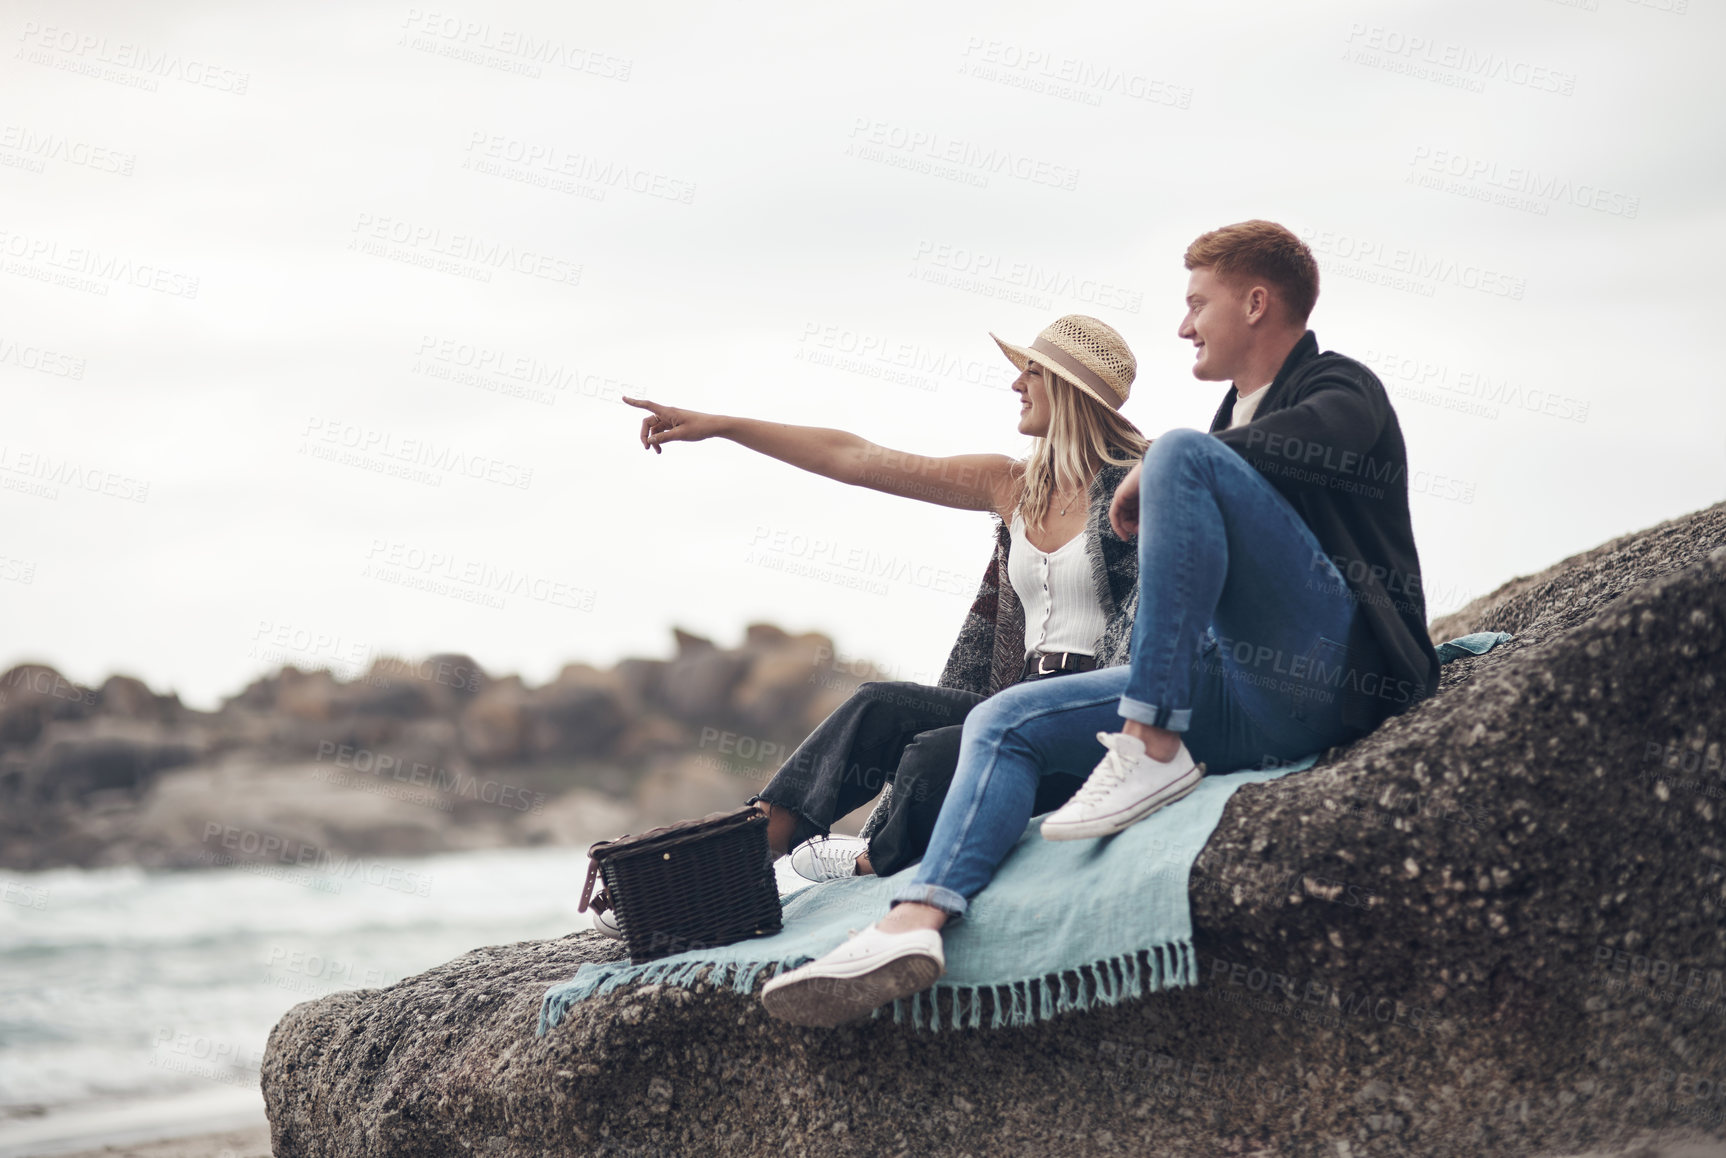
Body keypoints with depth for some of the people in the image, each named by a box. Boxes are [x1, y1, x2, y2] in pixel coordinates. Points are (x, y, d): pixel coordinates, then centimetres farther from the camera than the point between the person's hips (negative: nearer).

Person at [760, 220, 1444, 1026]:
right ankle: (916, 920, -24)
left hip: (1333, 676, -8)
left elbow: (1282, 452, -20)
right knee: (1005, 723, 0)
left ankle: (1153, 749, -28)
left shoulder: (1341, 392, 5)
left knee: (1182, 455, -24)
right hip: (1244, 696, 8)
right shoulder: (1233, 417, 29)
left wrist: (1149, 481, -9)